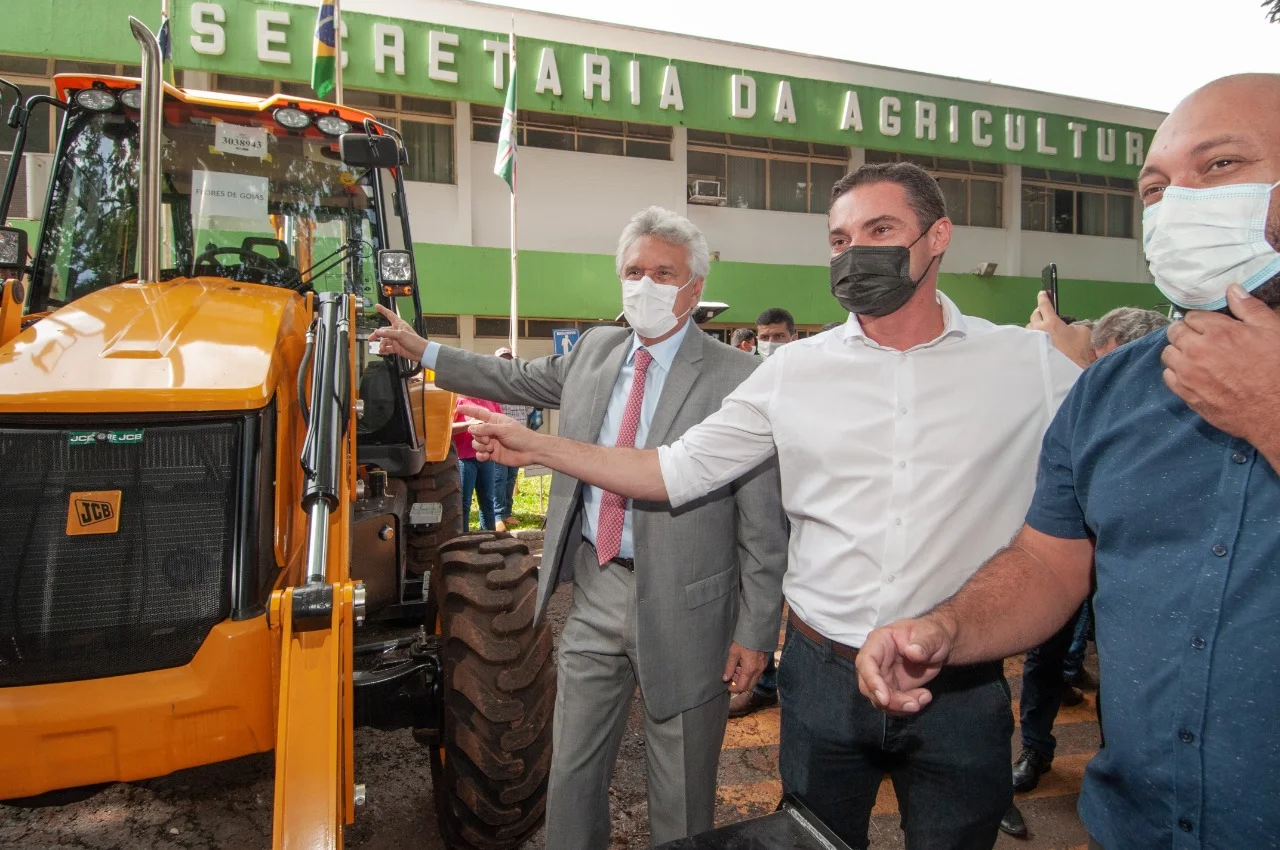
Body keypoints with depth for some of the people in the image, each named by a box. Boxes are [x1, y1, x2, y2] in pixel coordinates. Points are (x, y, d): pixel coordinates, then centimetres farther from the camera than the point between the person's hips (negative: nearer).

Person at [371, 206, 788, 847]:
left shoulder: (738, 378, -14)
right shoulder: (595, 350, 5)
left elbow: (764, 521, -13)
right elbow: (520, 380, 23)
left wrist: (756, 631, -12)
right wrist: (423, 351, 24)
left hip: (683, 608, -5)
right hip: (596, 591, 5)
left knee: (681, 794, 14)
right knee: (573, 771, 20)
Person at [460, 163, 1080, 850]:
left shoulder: (1030, 365, -4)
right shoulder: (795, 370, -1)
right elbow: (679, 472, 0)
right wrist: (539, 447, -2)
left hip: (960, 690, -1)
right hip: (823, 676, 2)